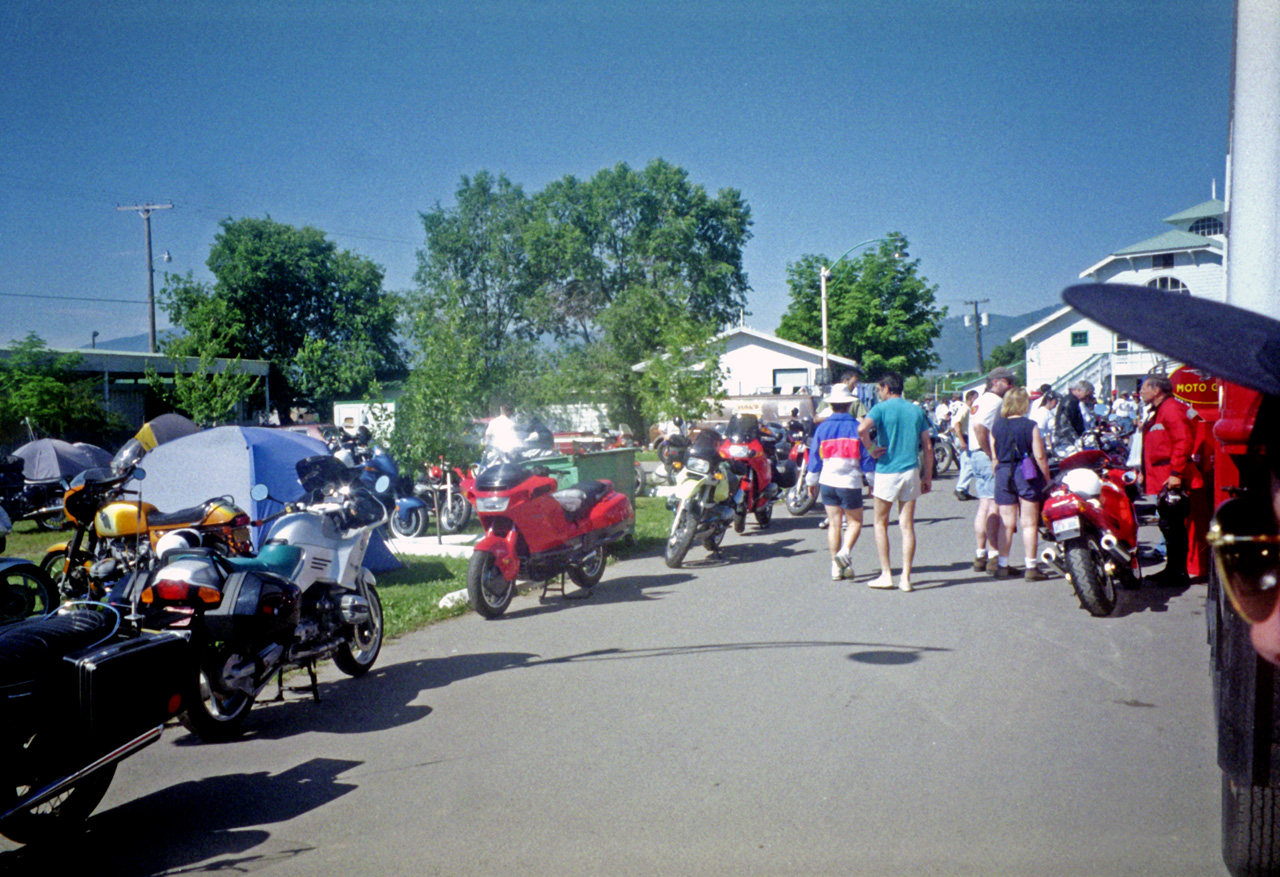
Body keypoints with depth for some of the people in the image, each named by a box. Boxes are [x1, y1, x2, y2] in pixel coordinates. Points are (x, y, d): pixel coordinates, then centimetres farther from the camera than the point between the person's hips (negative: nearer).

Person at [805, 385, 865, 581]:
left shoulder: (822, 428, 3)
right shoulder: (856, 427, -5)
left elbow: (814, 456, 8)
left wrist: (811, 481, 18)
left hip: (827, 482, 3)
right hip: (850, 482, -3)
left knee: (833, 524, 8)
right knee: (855, 522, 9)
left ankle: (836, 565, 7)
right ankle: (845, 552, -15)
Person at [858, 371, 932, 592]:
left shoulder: (882, 408, -5)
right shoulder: (916, 410, 9)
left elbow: (862, 429, -25)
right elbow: (927, 446, 9)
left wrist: (871, 450, -11)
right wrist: (928, 475, 15)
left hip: (887, 472, -4)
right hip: (911, 471, 4)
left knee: (881, 524, 10)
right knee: (907, 526, 6)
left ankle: (886, 574, 7)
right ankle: (905, 577, 4)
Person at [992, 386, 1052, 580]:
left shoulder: (996, 426, 2)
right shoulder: (1030, 426, -8)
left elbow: (994, 457, 6)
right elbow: (1040, 456, -9)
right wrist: (1047, 480, 0)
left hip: (1003, 475, 3)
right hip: (1027, 476, -3)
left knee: (1006, 523, 9)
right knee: (1029, 523, 2)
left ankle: (1002, 566, 11)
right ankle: (1031, 568, 4)